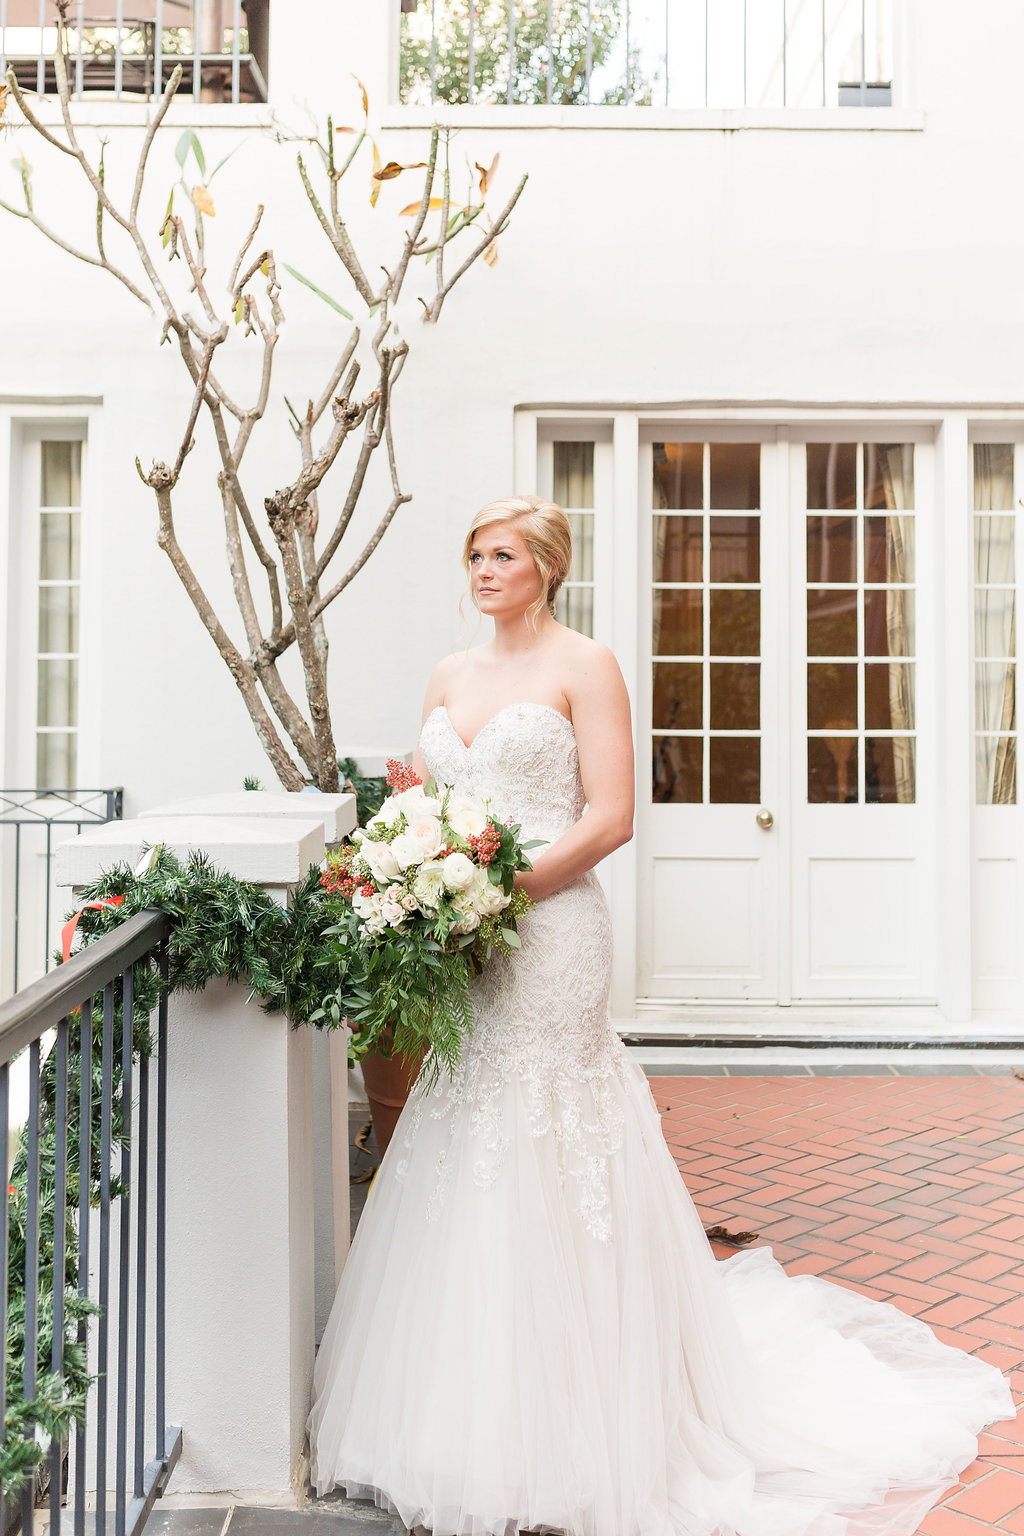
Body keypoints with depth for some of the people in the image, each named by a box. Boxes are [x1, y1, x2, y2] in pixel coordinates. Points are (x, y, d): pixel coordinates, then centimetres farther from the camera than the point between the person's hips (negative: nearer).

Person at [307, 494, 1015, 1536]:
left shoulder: (584, 665, -2)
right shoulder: (450, 676, 16)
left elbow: (610, 815, -9)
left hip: (547, 935, -6)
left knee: (540, 1170, -1)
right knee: (458, 1167, 9)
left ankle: (552, 1445, 15)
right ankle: (460, 1422, 25)